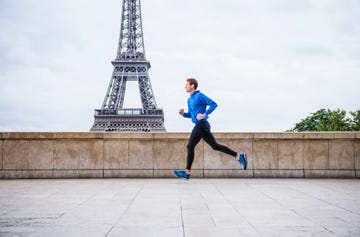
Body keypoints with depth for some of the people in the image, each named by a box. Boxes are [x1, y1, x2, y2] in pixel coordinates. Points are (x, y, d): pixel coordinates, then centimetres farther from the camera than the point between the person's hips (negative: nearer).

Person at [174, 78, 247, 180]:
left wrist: (204, 114, -21)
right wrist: (183, 114, 6)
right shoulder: (190, 99, 19)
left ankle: (187, 172, 3)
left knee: (190, 147, -4)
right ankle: (239, 156, 9)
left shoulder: (199, 96, -8)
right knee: (215, 146, 9)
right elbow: (190, 115, 25)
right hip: (200, 126, 9)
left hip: (201, 125, -9)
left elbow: (214, 104, -14)